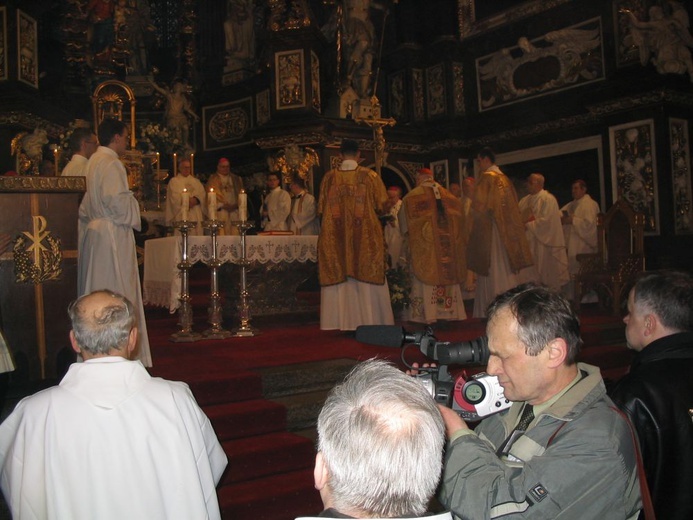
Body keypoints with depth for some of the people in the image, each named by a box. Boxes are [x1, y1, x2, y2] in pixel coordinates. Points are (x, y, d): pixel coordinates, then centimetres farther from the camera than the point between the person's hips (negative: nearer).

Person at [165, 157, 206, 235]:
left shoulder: (196, 181, 21)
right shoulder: (174, 181, 8)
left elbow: (202, 194, 7)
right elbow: (175, 198, -5)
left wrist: (195, 200, -12)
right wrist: (186, 201, -16)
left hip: (197, 215, 4)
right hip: (181, 214, -4)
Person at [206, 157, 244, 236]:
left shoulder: (236, 179, 20)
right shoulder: (213, 179, 9)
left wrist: (236, 205, -2)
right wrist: (223, 205, -9)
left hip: (235, 211, 3)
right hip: (220, 212, -3)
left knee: (236, 234, -6)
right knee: (221, 234, -11)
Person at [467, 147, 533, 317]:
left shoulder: (486, 177, -9)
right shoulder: (504, 178, 15)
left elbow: (479, 205, -13)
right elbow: (512, 206, 16)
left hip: (490, 228, -8)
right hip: (507, 230, 8)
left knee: (493, 268, -6)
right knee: (506, 268, 9)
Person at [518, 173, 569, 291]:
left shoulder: (548, 199, -9)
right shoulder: (525, 200, 14)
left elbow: (545, 220, -17)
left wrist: (527, 225, -15)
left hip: (542, 241, -6)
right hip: (527, 241, 7)